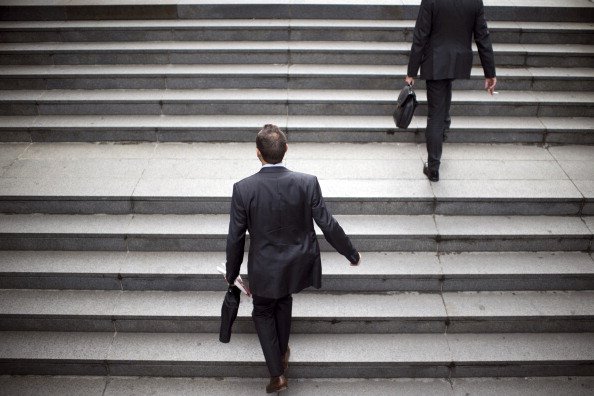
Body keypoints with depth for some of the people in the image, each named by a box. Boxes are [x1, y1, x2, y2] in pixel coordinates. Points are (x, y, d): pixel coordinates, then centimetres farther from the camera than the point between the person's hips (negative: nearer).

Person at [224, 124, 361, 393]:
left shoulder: (243, 189, -21)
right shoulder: (307, 183, -20)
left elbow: (235, 237, -11)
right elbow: (328, 225, -11)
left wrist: (232, 272, 6)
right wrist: (352, 254, 6)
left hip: (264, 269, -2)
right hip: (296, 266, 2)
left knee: (263, 312, 23)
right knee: (284, 301, 31)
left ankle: (277, 375, 21)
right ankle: (282, 353, 50)